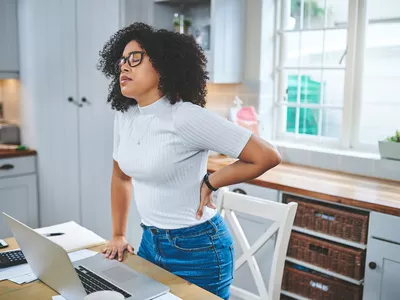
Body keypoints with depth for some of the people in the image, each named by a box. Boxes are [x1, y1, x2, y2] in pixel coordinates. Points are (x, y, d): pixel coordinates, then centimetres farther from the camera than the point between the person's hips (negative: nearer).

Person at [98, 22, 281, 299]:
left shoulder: (186, 117, -22)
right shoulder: (124, 117, 0)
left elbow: (267, 157, -22)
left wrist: (209, 183, -14)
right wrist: (118, 236, 15)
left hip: (197, 248, -6)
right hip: (151, 241, 7)